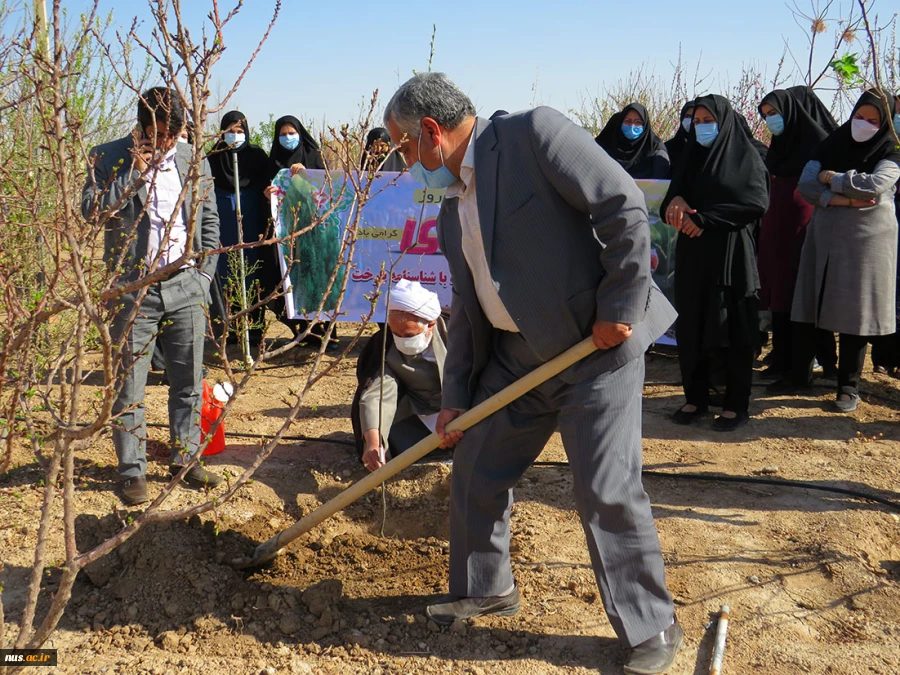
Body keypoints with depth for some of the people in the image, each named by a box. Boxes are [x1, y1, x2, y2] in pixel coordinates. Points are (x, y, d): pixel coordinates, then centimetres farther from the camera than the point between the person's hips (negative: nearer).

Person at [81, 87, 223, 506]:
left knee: (189, 380, 9)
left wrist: (203, 275, 8)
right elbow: (91, 209, -12)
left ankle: (184, 460, 22)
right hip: (134, 288, -3)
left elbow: (209, 221, 15)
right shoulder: (109, 158, 1)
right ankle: (132, 470, 12)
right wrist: (135, 172, -15)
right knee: (129, 384, 1)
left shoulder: (193, 161, 9)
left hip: (185, 286, 3)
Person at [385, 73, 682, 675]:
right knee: (476, 468, 13)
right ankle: (486, 587, 37)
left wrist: (620, 305, -19)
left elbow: (624, 207, -18)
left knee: (608, 489, -7)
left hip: (598, 346, -8)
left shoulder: (535, 133, -12)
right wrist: (455, 397, 14)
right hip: (516, 356, 8)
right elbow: (468, 308, 16)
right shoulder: (452, 212, 12)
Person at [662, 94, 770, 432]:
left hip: (730, 253, -5)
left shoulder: (745, 157, -1)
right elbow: (671, 197, 8)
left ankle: (736, 404, 6)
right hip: (692, 253, 5)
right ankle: (695, 397, 15)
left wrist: (704, 218, -16)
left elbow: (756, 202, -13)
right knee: (690, 327, 5)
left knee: (731, 328, -2)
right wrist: (676, 201, -17)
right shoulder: (690, 157, 13)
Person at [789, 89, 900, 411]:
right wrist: (843, 200, -15)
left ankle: (849, 386, 8)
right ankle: (799, 375, 13)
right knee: (810, 306, 2)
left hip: (866, 239, -3)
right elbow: (805, 185, -2)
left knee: (854, 311, -2)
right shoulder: (830, 146, 9)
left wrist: (832, 178, -8)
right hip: (824, 237, 3)